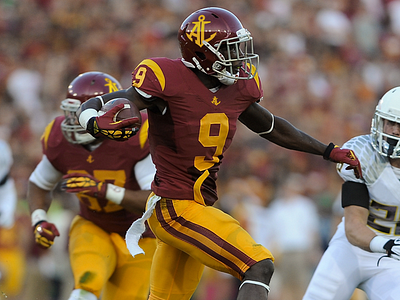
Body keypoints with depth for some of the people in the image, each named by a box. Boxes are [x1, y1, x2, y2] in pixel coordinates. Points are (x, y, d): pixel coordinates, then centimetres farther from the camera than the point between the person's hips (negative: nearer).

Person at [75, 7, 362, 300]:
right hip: (175, 208, -9)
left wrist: (329, 152, 25)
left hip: (199, 206, 9)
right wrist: (98, 124, -42)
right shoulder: (169, 82, -18)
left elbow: (271, 126, 23)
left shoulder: (236, 88, 4)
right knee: (259, 267, -17)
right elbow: (91, 107, -17)